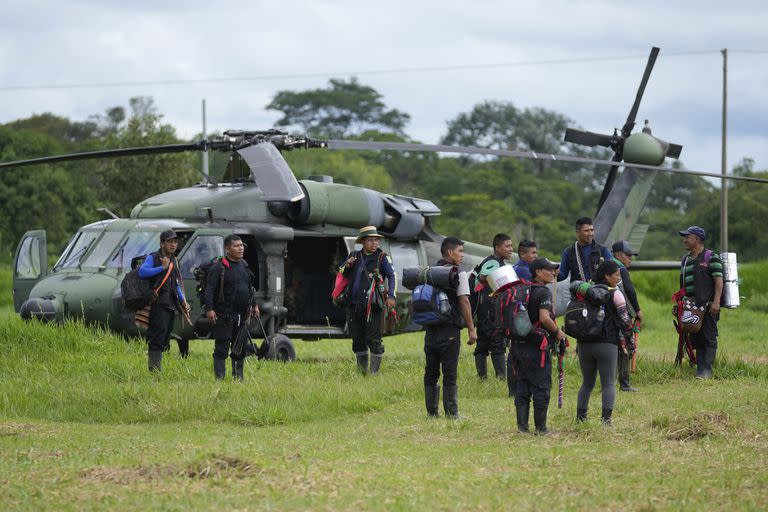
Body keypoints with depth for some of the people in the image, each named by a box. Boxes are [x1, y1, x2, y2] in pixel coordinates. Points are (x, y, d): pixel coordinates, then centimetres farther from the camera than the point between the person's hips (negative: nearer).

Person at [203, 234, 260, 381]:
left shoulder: (244, 266, 14)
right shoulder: (218, 267, -9)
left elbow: (250, 287, 24)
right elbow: (209, 290, -14)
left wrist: (254, 305, 20)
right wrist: (209, 309, -22)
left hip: (242, 315, 7)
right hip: (224, 315, -7)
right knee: (221, 347, -6)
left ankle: (238, 377, 21)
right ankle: (220, 377, -4)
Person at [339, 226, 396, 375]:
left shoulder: (381, 257, -1)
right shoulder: (355, 256, 14)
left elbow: (392, 276, -10)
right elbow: (341, 274, 22)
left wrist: (391, 296, -24)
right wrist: (347, 266, -1)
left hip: (372, 306, -5)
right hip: (353, 306, 5)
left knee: (374, 340, -6)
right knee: (358, 340, 11)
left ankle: (374, 372, 1)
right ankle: (362, 371, 22)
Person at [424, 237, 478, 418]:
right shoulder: (458, 273, -7)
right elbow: (464, 302, -11)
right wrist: (471, 329, -7)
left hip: (430, 329, 6)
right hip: (450, 331, -6)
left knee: (431, 371, 10)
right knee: (450, 373, -3)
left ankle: (431, 412, 12)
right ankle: (451, 412, -2)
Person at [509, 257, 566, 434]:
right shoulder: (543, 292, -11)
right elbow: (544, 318, -23)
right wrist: (557, 331, -7)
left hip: (519, 345, 7)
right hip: (537, 348, -7)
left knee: (522, 387, 10)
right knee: (541, 388, 1)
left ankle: (522, 426, 9)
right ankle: (541, 428, 4)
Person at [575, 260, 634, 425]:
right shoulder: (614, 294, -4)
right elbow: (625, 319, -5)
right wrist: (630, 341, 3)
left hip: (585, 344, 5)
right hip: (607, 344, -5)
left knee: (587, 383, 16)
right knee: (608, 384, -2)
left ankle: (580, 417, 10)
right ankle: (606, 417, -15)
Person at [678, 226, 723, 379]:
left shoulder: (711, 257, -3)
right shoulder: (686, 260, 20)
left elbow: (719, 281, -10)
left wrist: (716, 302, -19)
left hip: (708, 306, -7)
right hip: (691, 307, 7)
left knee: (709, 338, -7)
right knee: (696, 340, 6)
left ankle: (707, 370, -11)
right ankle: (700, 369, 7)